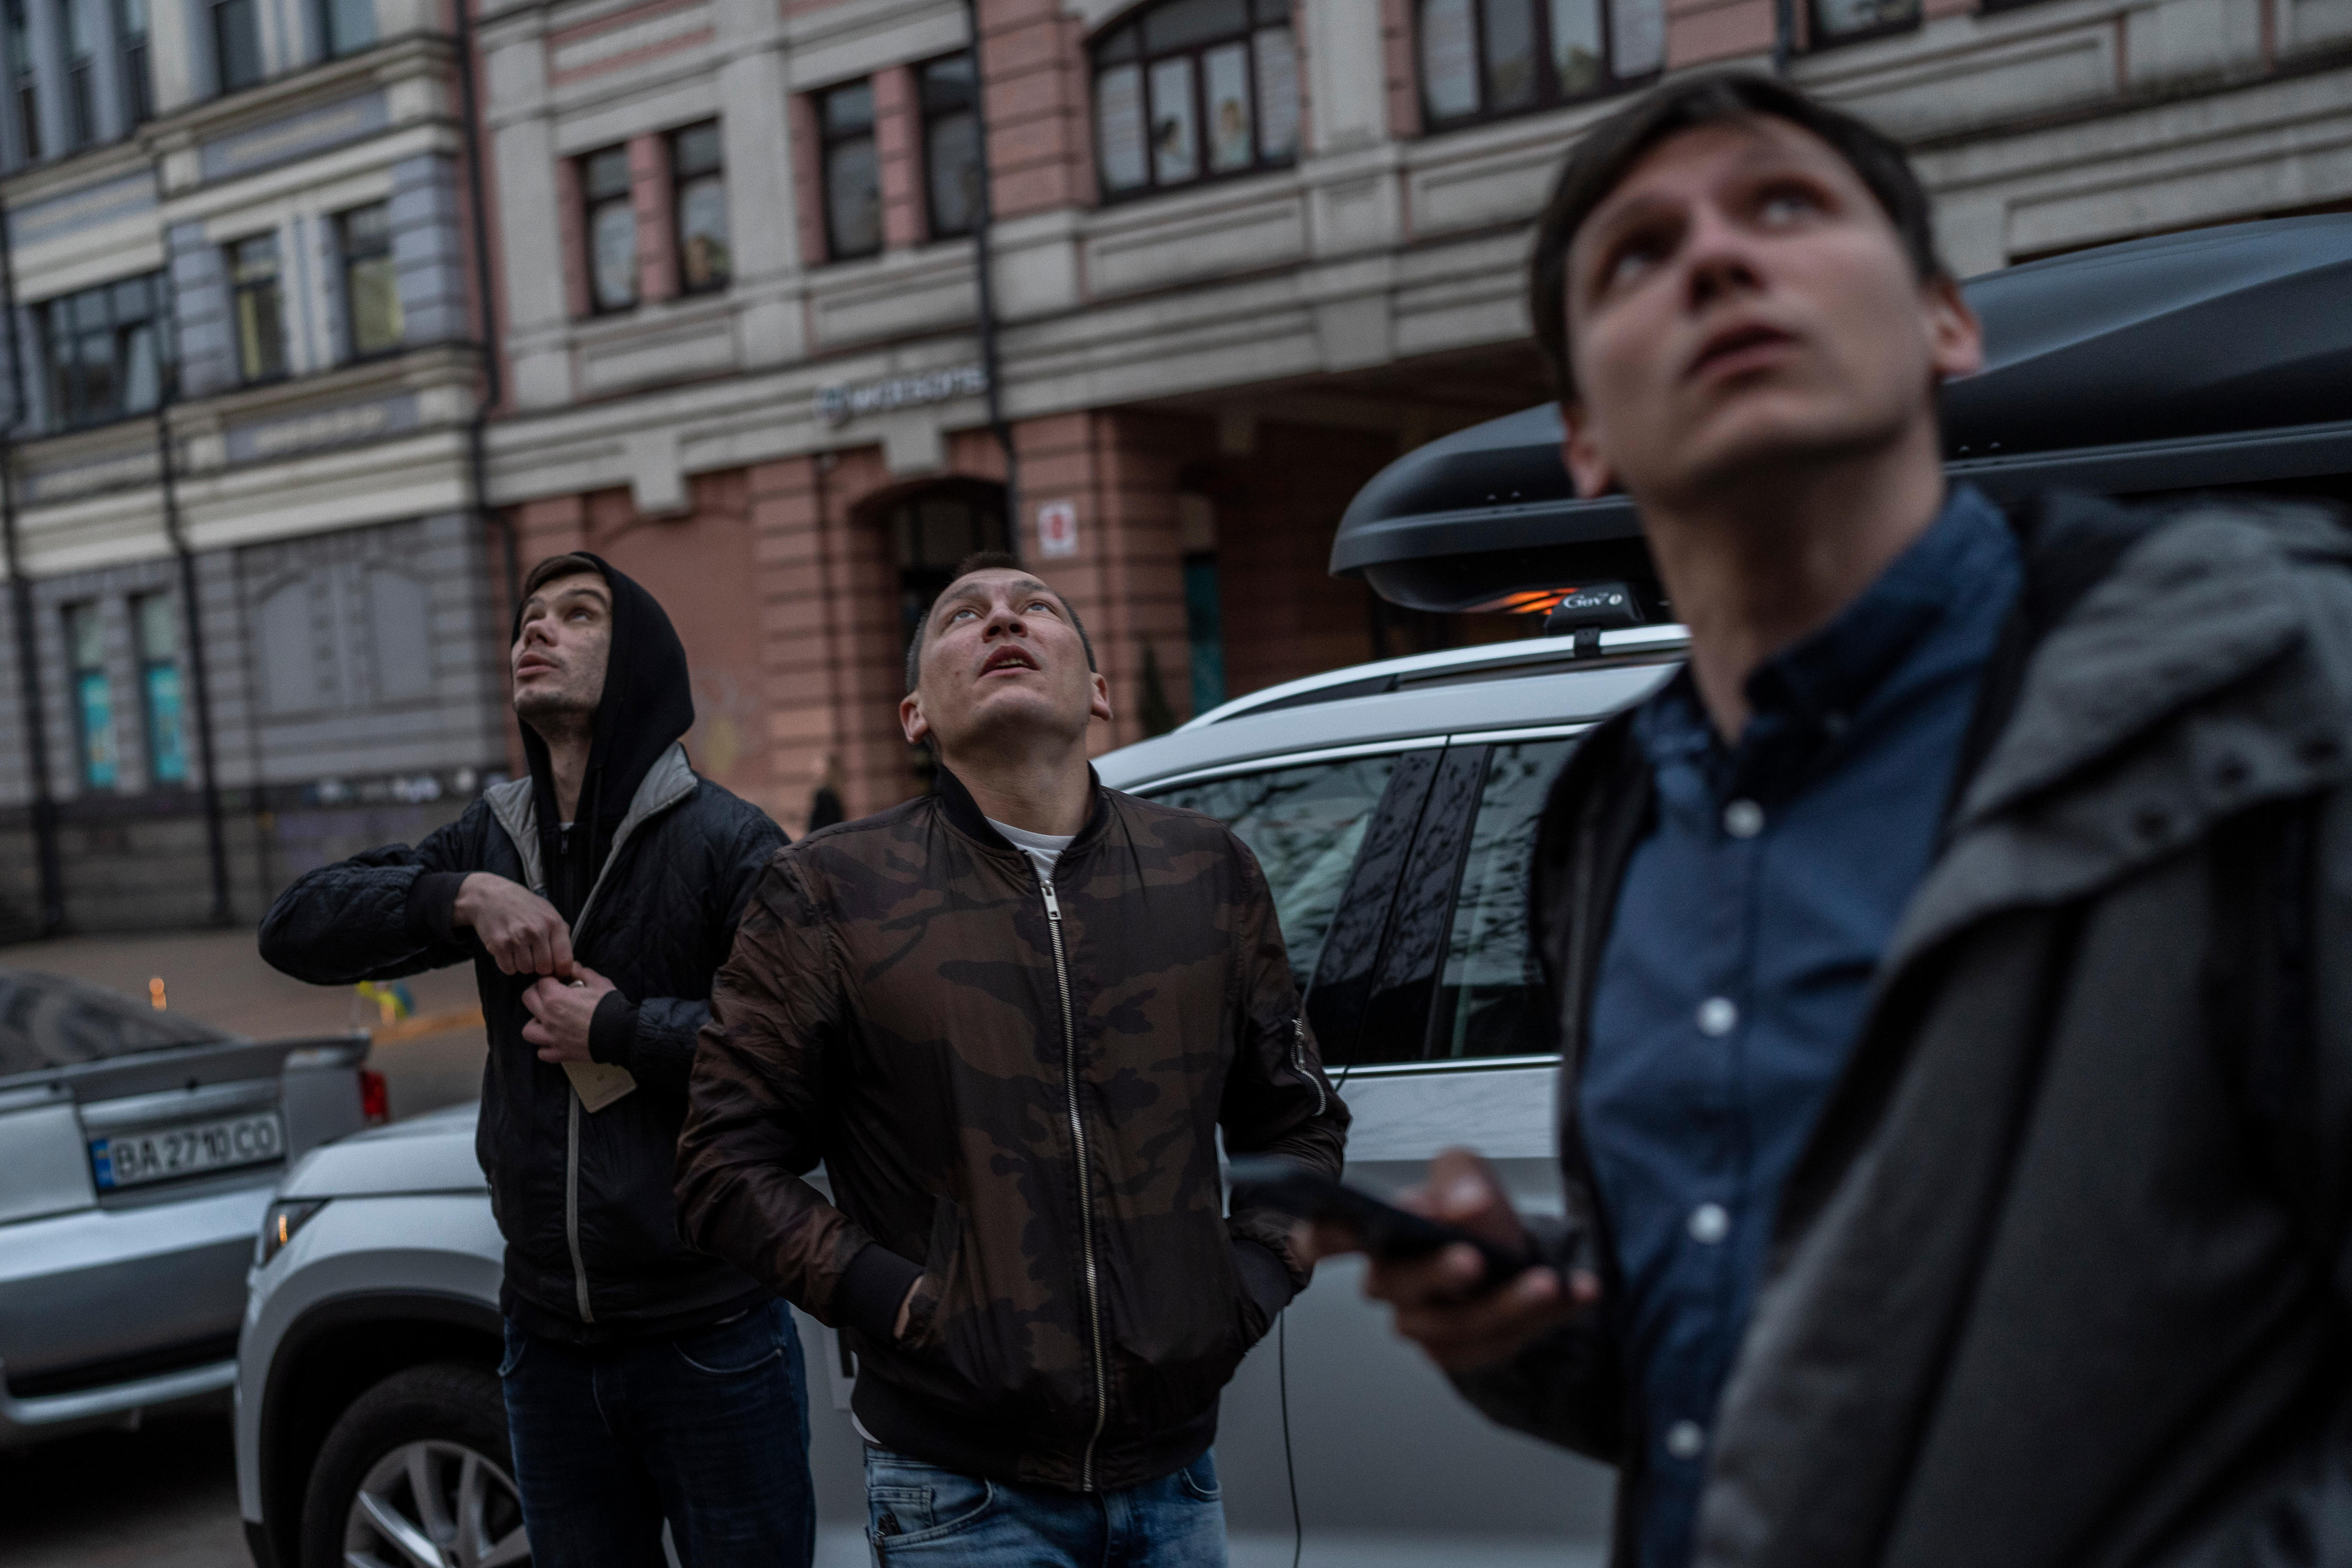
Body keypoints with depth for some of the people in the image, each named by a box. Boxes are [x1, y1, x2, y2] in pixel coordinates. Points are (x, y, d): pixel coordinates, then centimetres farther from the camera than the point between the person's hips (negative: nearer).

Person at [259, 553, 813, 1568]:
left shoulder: (728, 843, -12)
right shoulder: (493, 842, 7)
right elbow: (294, 930, 1)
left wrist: (620, 1029, -19)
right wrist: (461, 897, -14)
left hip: (712, 1341, -5)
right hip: (549, 1339, 5)